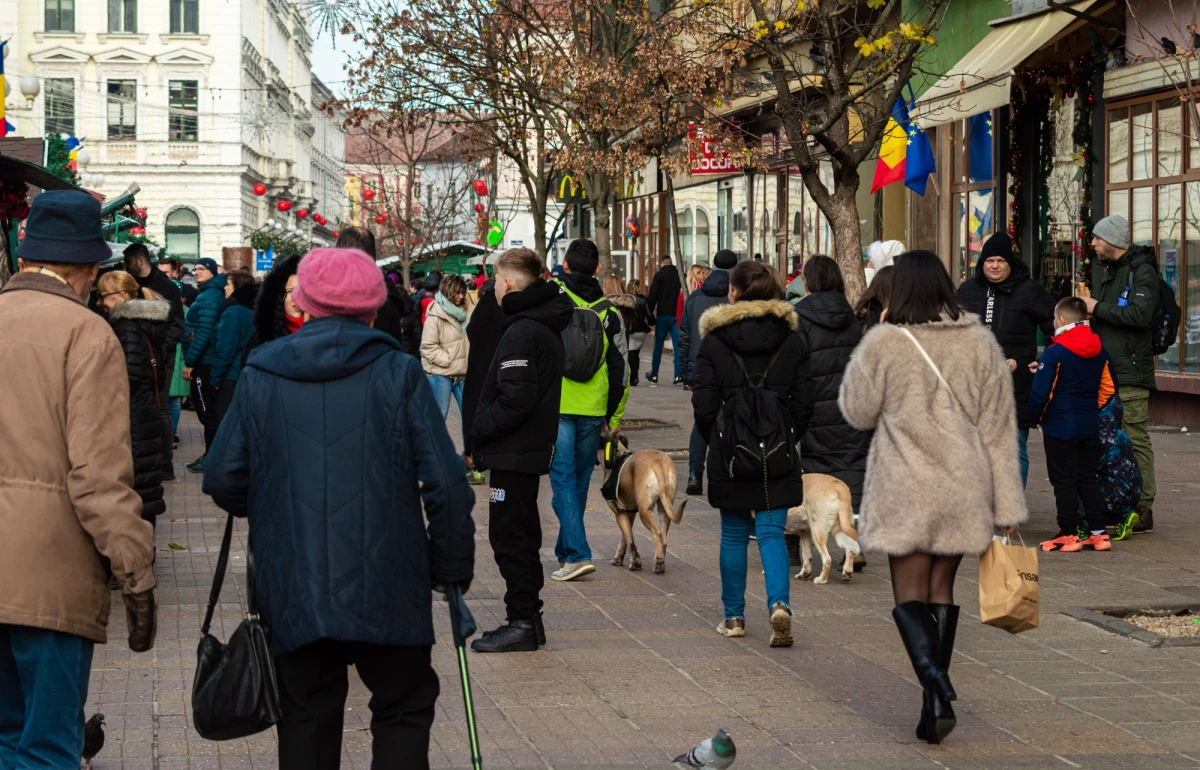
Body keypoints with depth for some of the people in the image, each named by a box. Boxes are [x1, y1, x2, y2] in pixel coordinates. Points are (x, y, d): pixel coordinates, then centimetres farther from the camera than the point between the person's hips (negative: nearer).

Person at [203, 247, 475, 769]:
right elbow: (445, 484, -8)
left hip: (293, 587, 2)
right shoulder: (398, 373, -5)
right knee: (402, 710, 12)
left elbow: (223, 481, 1)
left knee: (306, 718, 13)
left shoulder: (259, 376, 1)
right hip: (386, 586, -2)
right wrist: (453, 567, 3)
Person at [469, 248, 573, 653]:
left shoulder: (521, 332, -20)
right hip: (532, 448, 10)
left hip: (513, 452, -10)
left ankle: (522, 622, 0)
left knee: (509, 536, -3)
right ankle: (528, 618, 23)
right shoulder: (546, 326, 12)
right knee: (522, 534, 17)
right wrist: (482, 427, 14)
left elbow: (515, 401, -26)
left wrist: (477, 429, -13)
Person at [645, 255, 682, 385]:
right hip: (678, 315, 2)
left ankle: (653, 375, 10)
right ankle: (679, 375, -4)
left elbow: (652, 296, -8)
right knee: (678, 345, 2)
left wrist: (649, 313, -3)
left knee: (658, 345, 7)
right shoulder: (679, 275, 7)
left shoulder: (659, 276, -3)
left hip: (663, 314, -2)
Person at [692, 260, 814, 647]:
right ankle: (779, 603, -18)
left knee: (733, 535, 11)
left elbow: (704, 405, -5)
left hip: (729, 454, -1)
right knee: (771, 533, 4)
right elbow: (803, 402, 3)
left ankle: (734, 616, 16)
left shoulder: (714, 342, -7)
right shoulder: (791, 340, 0)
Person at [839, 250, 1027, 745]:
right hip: (964, 489, 3)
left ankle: (936, 684, -21)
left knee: (909, 595, 3)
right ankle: (935, 704, 15)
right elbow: (999, 428, 2)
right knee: (941, 590, 14)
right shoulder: (980, 342, 0)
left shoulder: (884, 343, -10)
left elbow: (856, 412, 3)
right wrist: (1007, 507, 6)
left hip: (906, 491, -3)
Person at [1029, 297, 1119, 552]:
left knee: (1064, 481, 0)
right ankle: (1098, 532, 11)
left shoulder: (1054, 353, -15)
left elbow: (1041, 393, -16)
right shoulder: (1100, 352, 5)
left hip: (1059, 426, -6)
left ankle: (1069, 534, 0)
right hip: (1090, 427, 6)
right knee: (1088, 479, 13)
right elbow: (1108, 388, 12)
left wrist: (1036, 418, 0)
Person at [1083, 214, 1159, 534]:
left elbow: (1139, 315, -23)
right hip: (1108, 370, 10)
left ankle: (1143, 509, -5)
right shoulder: (1111, 270, 20)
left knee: (1135, 441, -8)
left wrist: (1098, 308, -14)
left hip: (1131, 372, -10)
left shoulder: (1142, 270, -10)